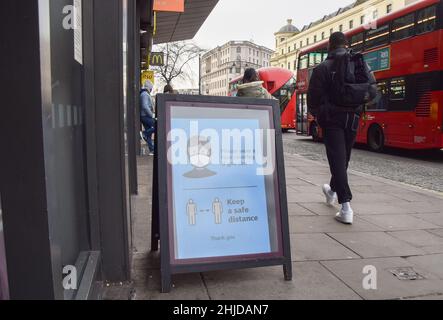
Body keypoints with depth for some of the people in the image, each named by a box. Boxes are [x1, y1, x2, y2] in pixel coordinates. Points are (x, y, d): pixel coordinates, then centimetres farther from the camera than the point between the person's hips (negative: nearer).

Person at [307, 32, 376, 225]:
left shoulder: (323, 68, -7)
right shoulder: (361, 64, 6)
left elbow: (313, 98, -7)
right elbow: (373, 91, 6)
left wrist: (317, 114, 12)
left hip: (332, 118, -4)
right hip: (353, 118, 5)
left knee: (337, 159, -5)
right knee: (344, 157, 20)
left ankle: (346, 207, -13)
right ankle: (333, 191, 41)